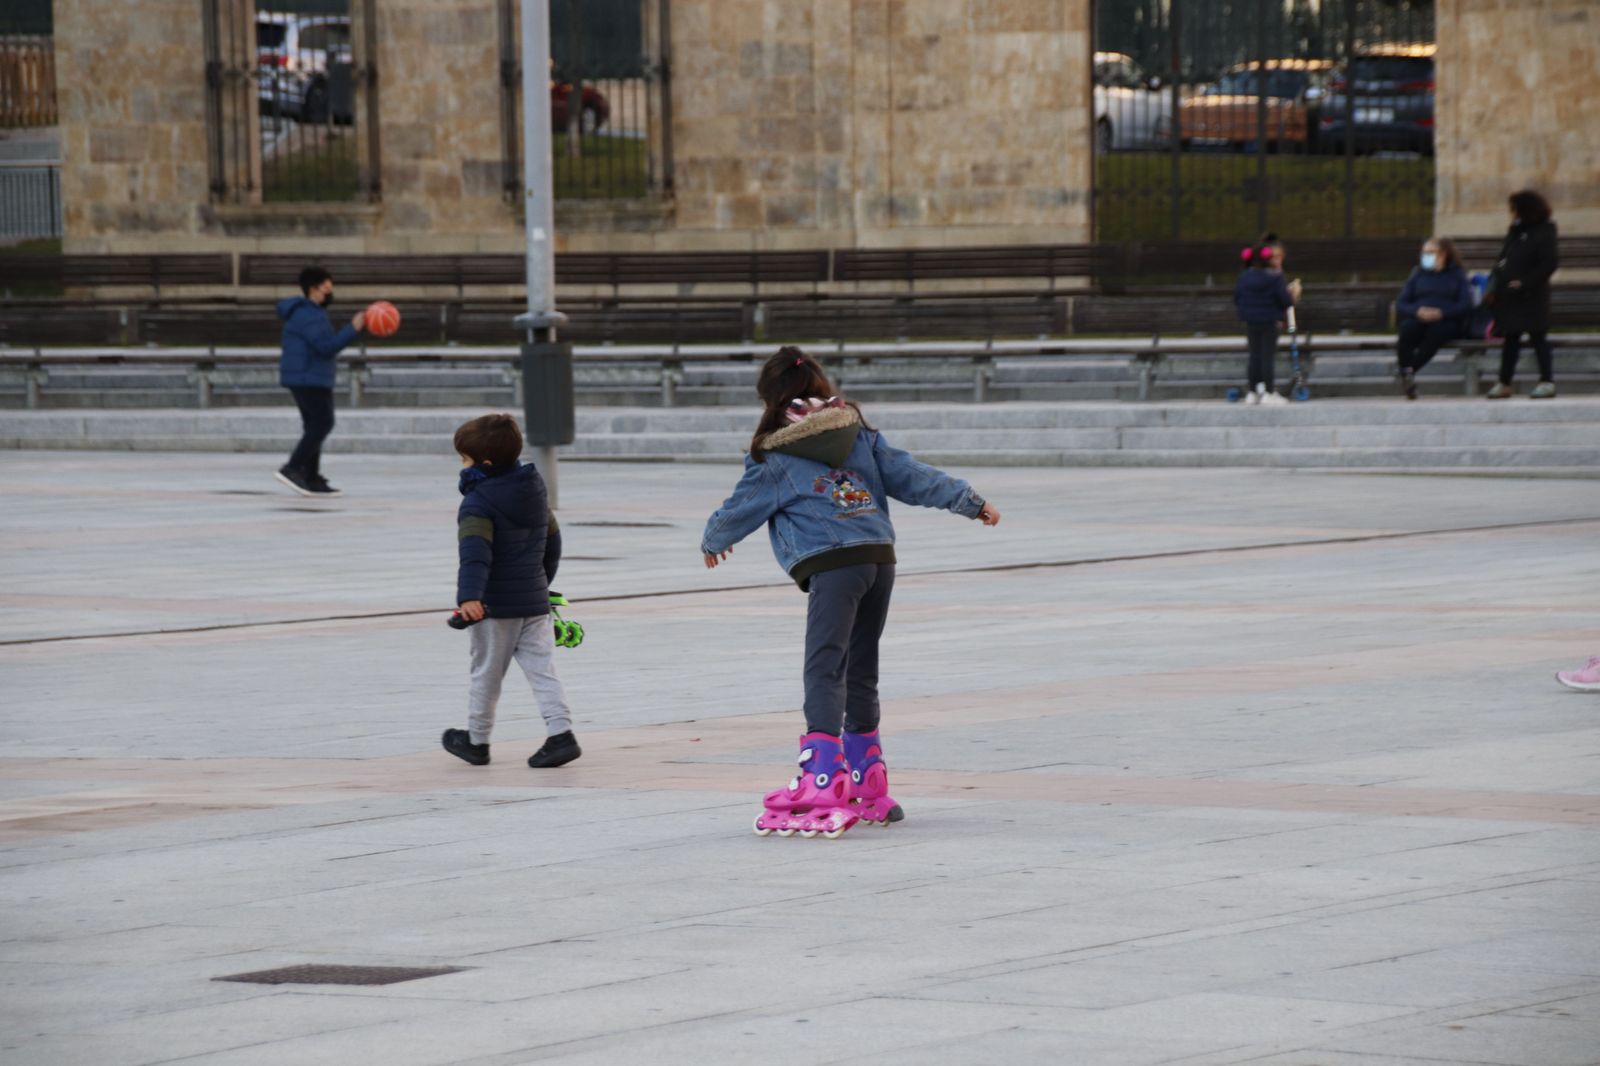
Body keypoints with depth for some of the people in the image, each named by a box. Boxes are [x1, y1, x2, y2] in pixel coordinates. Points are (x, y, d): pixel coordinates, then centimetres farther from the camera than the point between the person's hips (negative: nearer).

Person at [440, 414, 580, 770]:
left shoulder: (478, 504, -16)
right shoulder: (536, 491, 9)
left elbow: (475, 553, -30)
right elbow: (553, 542, 20)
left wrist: (469, 596, -41)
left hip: (495, 606, -6)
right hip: (535, 601, 6)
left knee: (486, 674, 9)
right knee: (543, 670, 4)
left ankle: (477, 741, 22)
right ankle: (561, 734, -9)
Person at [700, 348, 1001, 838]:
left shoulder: (774, 458, 5)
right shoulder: (862, 436, 18)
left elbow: (739, 512, 16)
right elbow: (910, 476, 14)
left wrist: (713, 542, 37)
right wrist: (971, 502, 18)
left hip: (831, 567, -6)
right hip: (881, 558, 6)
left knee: (824, 673, -14)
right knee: (860, 674, 16)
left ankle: (822, 784, -29)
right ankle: (866, 785, 22)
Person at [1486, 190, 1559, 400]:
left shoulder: (1543, 233, -8)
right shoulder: (1514, 232, 14)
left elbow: (1548, 264, -15)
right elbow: (1502, 260, 17)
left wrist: (1525, 282, -20)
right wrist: (1494, 284, 7)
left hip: (1531, 296, -7)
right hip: (1510, 296, 7)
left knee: (1538, 337, -5)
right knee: (1510, 340, 11)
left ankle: (1547, 382, -2)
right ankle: (1504, 383, 15)